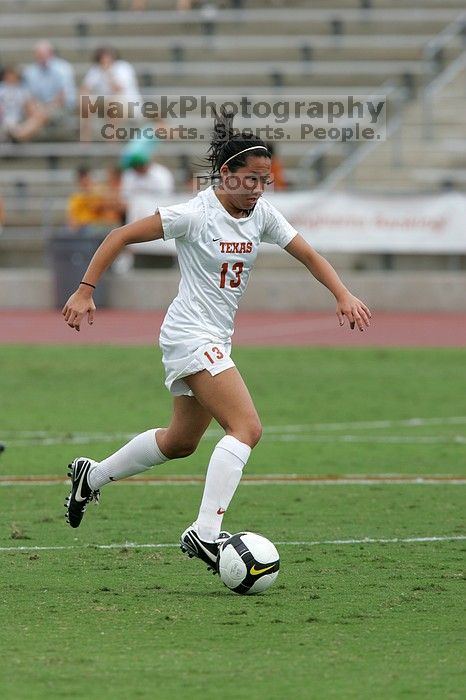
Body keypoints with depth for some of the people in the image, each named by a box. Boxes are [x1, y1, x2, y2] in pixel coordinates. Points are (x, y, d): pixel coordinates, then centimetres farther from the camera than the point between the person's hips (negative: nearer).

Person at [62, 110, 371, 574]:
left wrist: (343, 296, -6)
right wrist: (84, 291, -14)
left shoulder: (262, 214, 3)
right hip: (191, 335, -9)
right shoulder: (197, 213, -17)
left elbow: (307, 255, 10)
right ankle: (205, 534, -24)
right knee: (247, 428, -21)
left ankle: (92, 475, 39)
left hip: (216, 339, 9)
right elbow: (120, 237, -12)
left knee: (181, 441, 21)